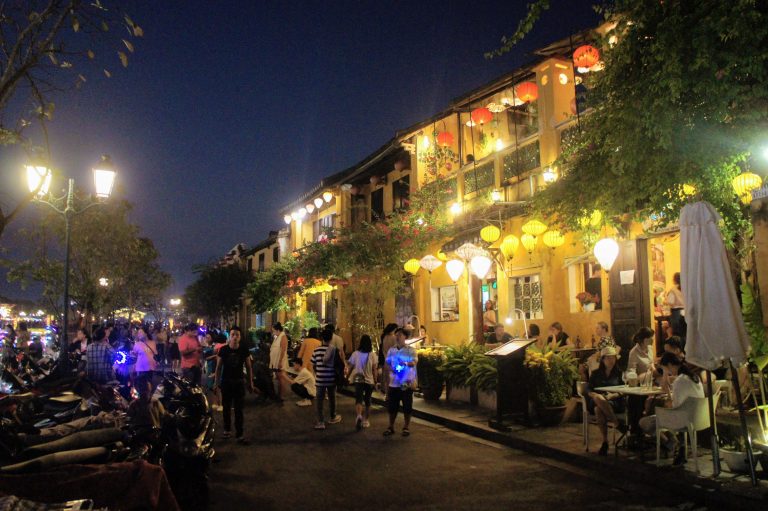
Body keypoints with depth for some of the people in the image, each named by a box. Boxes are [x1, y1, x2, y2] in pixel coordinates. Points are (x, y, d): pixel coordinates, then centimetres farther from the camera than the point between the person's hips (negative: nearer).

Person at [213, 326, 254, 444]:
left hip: (239, 382, 0)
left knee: (239, 409, -1)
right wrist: (217, 382, -1)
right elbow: (218, 367, 1)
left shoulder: (244, 350, -4)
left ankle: (239, 434, 2)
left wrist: (250, 383, 3)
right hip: (226, 382, 0)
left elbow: (249, 367, 3)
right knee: (226, 407, 12)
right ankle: (227, 429, 30)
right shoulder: (223, 350, -6)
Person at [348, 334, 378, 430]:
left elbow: (350, 367, 0)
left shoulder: (355, 354, -5)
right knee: (367, 401, 17)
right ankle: (365, 420, 24)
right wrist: (375, 380, 7)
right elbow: (374, 370, -5)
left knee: (358, 400, -4)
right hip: (369, 380, 1)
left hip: (358, 380, -1)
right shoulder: (372, 355, -6)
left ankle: (359, 416, -31)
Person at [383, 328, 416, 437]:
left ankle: (406, 427, 18)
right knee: (392, 406, 8)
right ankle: (391, 427, 20)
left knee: (407, 406, 3)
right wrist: (391, 369, -13)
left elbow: (414, 362, -19)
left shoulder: (410, 350, -5)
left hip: (407, 383, -4)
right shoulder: (391, 350, 9)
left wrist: (406, 363, -40)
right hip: (394, 383, 4)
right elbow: (387, 364, 9)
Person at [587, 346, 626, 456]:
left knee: (599, 409, -37)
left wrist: (612, 395, -13)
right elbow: (589, 391, 10)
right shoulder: (596, 374, 19)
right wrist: (596, 395, -13)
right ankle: (618, 424, -31)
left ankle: (605, 442, -31)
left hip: (614, 402, -1)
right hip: (596, 402, 1)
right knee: (598, 399, -38)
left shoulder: (619, 373, 18)